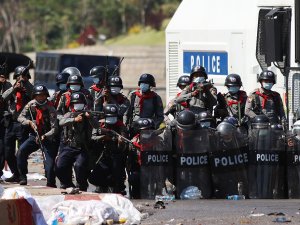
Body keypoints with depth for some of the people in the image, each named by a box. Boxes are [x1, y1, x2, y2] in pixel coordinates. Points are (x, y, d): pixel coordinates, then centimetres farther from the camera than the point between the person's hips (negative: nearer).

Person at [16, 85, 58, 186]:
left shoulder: (50, 109, -17)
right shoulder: (31, 105, -4)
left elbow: (54, 129, -22)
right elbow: (20, 118, 0)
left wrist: (45, 136, -39)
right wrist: (29, 122, -20)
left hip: (47, 137, -3)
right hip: (34, 136, 3)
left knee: (49, 165, -13)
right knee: (21, 152, -21)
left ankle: (51, 185, 6)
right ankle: (23, 177, -9)